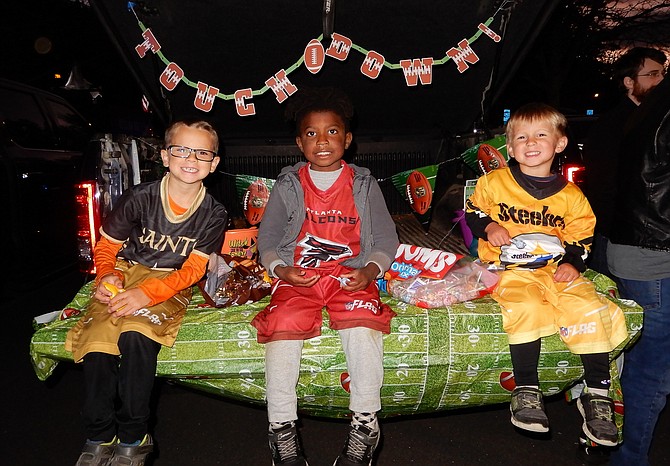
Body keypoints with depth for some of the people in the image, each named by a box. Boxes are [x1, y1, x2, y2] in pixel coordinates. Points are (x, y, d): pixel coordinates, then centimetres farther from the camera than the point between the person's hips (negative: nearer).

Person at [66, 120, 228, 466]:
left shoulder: (213, 214, -8)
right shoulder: (139, 197, -9)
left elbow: (193, 268, -8)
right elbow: (106, 245, 3)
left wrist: (147, 294, -23)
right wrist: (106, 276, -18)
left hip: (170, 285, -1)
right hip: (124, 273, 2)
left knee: (136, 335, -31)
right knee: (96, 342, -25)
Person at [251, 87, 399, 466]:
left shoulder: (364, 185, 8)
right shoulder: (288, 185, 9)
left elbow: (386, 239, 7)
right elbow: (267, 238, 10)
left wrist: (370, 270, -12)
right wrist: (279, 268, -10)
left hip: (352, 276, 0)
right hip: (298, 277, 1)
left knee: (362, 326, -29)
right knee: (283, 326, -26)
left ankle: (365, 423, -11)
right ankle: (283, 427, -8)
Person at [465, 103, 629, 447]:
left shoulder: (571, 196, 9)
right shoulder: (493, 182, 4)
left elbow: (581, 238, 12)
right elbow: (472, 213, 11)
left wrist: (572, 264, -7)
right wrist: (488, 227, -10)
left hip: (557, 270, 3)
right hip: (511, 271, -2)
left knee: (590, 308, -20)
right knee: (526, 307, -32)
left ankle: (597, 393, -4)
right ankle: (526, 391, -19)